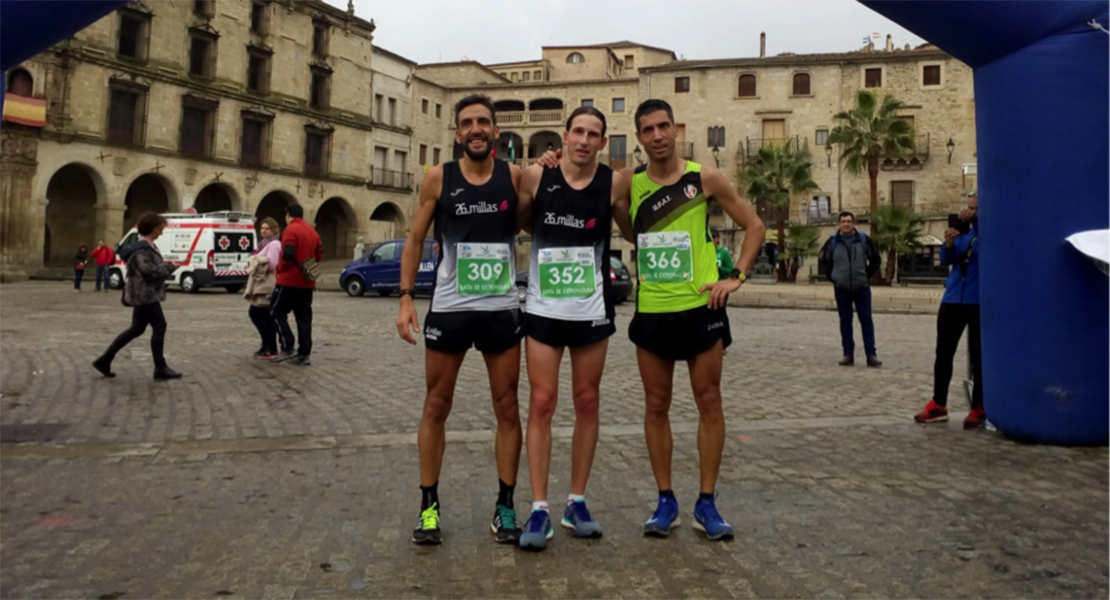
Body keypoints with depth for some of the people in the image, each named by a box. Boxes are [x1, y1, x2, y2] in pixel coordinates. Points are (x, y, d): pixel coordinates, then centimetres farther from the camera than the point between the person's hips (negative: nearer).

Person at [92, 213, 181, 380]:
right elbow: (148, 270, -27)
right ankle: (160, 368, -2)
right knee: (159, 326, -7)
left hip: (145, 294, 11)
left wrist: (164, 266, 6)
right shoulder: (141, 249, -17)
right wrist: (170, 267, -19)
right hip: (144, 294, -11)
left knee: (136, 329, 14)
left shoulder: (148, 246, 16)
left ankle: (104, 360, 20)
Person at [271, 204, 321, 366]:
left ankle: (287, 348, -6)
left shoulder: (291, 230, -11)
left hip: (289, 280, -7)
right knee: (304, 317, 7)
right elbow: (319, 256, 15)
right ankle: (304, 354, 6)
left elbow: (287, 254, -21)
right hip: (306, 282, 7)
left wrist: (280, 268, -5)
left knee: (277, 312, 3)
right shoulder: (312, 231, 14)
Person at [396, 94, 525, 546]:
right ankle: (429, 505, 19)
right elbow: (415, 240, 4)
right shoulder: (438, 178, 1)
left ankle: (504, 506, 18)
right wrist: (405, 297, -4)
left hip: (502, 309, 1)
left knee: (507, 408, 5)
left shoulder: (514, 176, 2)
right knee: (436, 407, 6)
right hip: (449, 308, 0)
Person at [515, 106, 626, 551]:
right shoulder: (536, 177, -4)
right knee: (542, 403, -2)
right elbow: (516, 222, 9)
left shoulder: (614, 184, -4)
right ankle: (539, 508, 5)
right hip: (543, 309, -1)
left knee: (587, 402, 8)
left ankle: (577, 502, 21)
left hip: (592, 310, 1)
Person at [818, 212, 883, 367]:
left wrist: (867, 276, 4)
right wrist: (833, 278, 7)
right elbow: (825, 262, 13)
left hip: (862, 287, -1)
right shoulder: (832, 242, 0)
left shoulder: (864, 240, -1)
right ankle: (848, 354, 10)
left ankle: (871, 354, 1)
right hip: (841, 288, 1)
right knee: (845, 321, 5)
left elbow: (876, 260, 8)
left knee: (866, 320, -1)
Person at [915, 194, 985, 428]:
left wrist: (975, 220, -35)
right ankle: (938, 405, 14)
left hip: (980, 302, -5)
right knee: (943, 352, 6)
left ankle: (979, 409, 7)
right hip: (953, 299, 5)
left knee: (978, 356, 0)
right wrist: (949, 243, -16)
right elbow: (946, 259, 4)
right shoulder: (963, 231, 12)